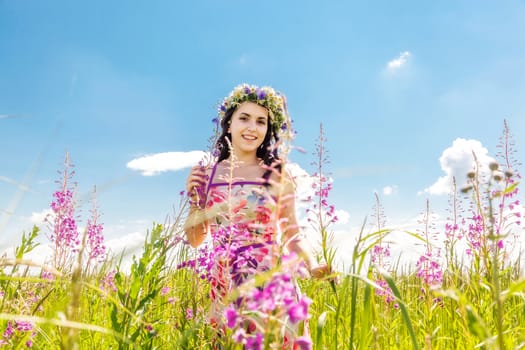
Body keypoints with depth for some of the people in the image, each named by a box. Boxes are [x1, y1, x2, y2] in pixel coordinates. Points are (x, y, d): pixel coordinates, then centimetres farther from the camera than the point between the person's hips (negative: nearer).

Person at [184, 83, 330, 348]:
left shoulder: (278, 174, -1)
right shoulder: (206, 175, 4)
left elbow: (293, 235, 3)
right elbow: (194, 240, 11)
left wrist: (313, 266, -15)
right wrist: (194, 200, -4)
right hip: (224, 286, 2)